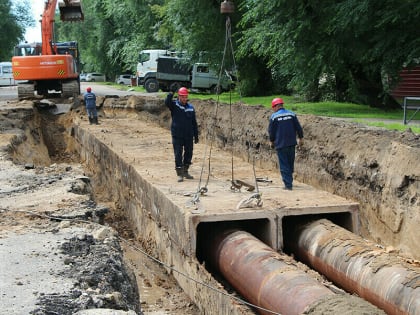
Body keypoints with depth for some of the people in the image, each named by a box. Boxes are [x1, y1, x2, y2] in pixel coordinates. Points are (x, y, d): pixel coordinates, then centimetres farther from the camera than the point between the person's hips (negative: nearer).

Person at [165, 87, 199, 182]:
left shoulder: (190, 107, 7)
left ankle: (185, 171, 26)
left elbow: (194, 123, 11)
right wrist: (170, 95, -43)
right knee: (178, 154, -3)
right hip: (177, 136, -4)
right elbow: (167, 103, -25)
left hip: (189, 135, 4)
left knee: (188, 153, 11)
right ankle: (179, 174, 2)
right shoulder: (174, 105, -1)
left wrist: (196, 135, 10)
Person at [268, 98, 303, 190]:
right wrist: (301, 138, 16)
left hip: (280, 144, -4)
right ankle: (289, 182, 26)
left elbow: (271, 131, -1)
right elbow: (298, 128, 4)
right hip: (291, 144, 4)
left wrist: (272, 141, 15)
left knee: (284, 165, 1)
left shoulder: (274, 116, -6)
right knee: (290, 164, 16)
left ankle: (288, 185, -4)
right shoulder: (292, 114, 3)